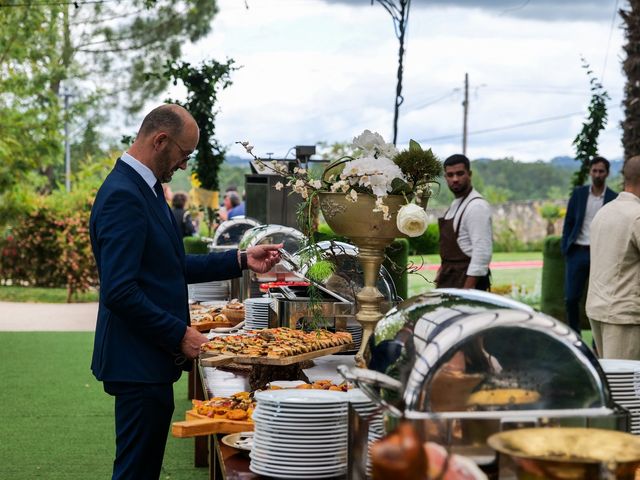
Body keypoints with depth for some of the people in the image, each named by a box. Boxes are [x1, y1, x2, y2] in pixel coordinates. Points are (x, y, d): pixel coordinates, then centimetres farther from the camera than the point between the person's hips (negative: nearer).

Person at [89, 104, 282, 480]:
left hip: (151, 356, 10)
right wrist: (180, 334, -19)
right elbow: (119, 292, -25)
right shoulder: (123, 197, -20)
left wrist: (241, 261, 11)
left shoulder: (144, 188, 12)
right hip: (139, 361, -10)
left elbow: (171, 268, 18)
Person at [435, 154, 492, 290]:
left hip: (466, 280, -9)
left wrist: (468, 288, -24)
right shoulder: (455, 204, 16)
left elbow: (482, 252, -21)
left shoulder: (477, 206, -14)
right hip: (449, 281, 9)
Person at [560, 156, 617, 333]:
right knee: (571, 298, 0)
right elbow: (568, 222, 9)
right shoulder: (578, 194, 6)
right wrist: (565, 248, 1)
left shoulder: (614, 199, 0)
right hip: (578, 252, 2)